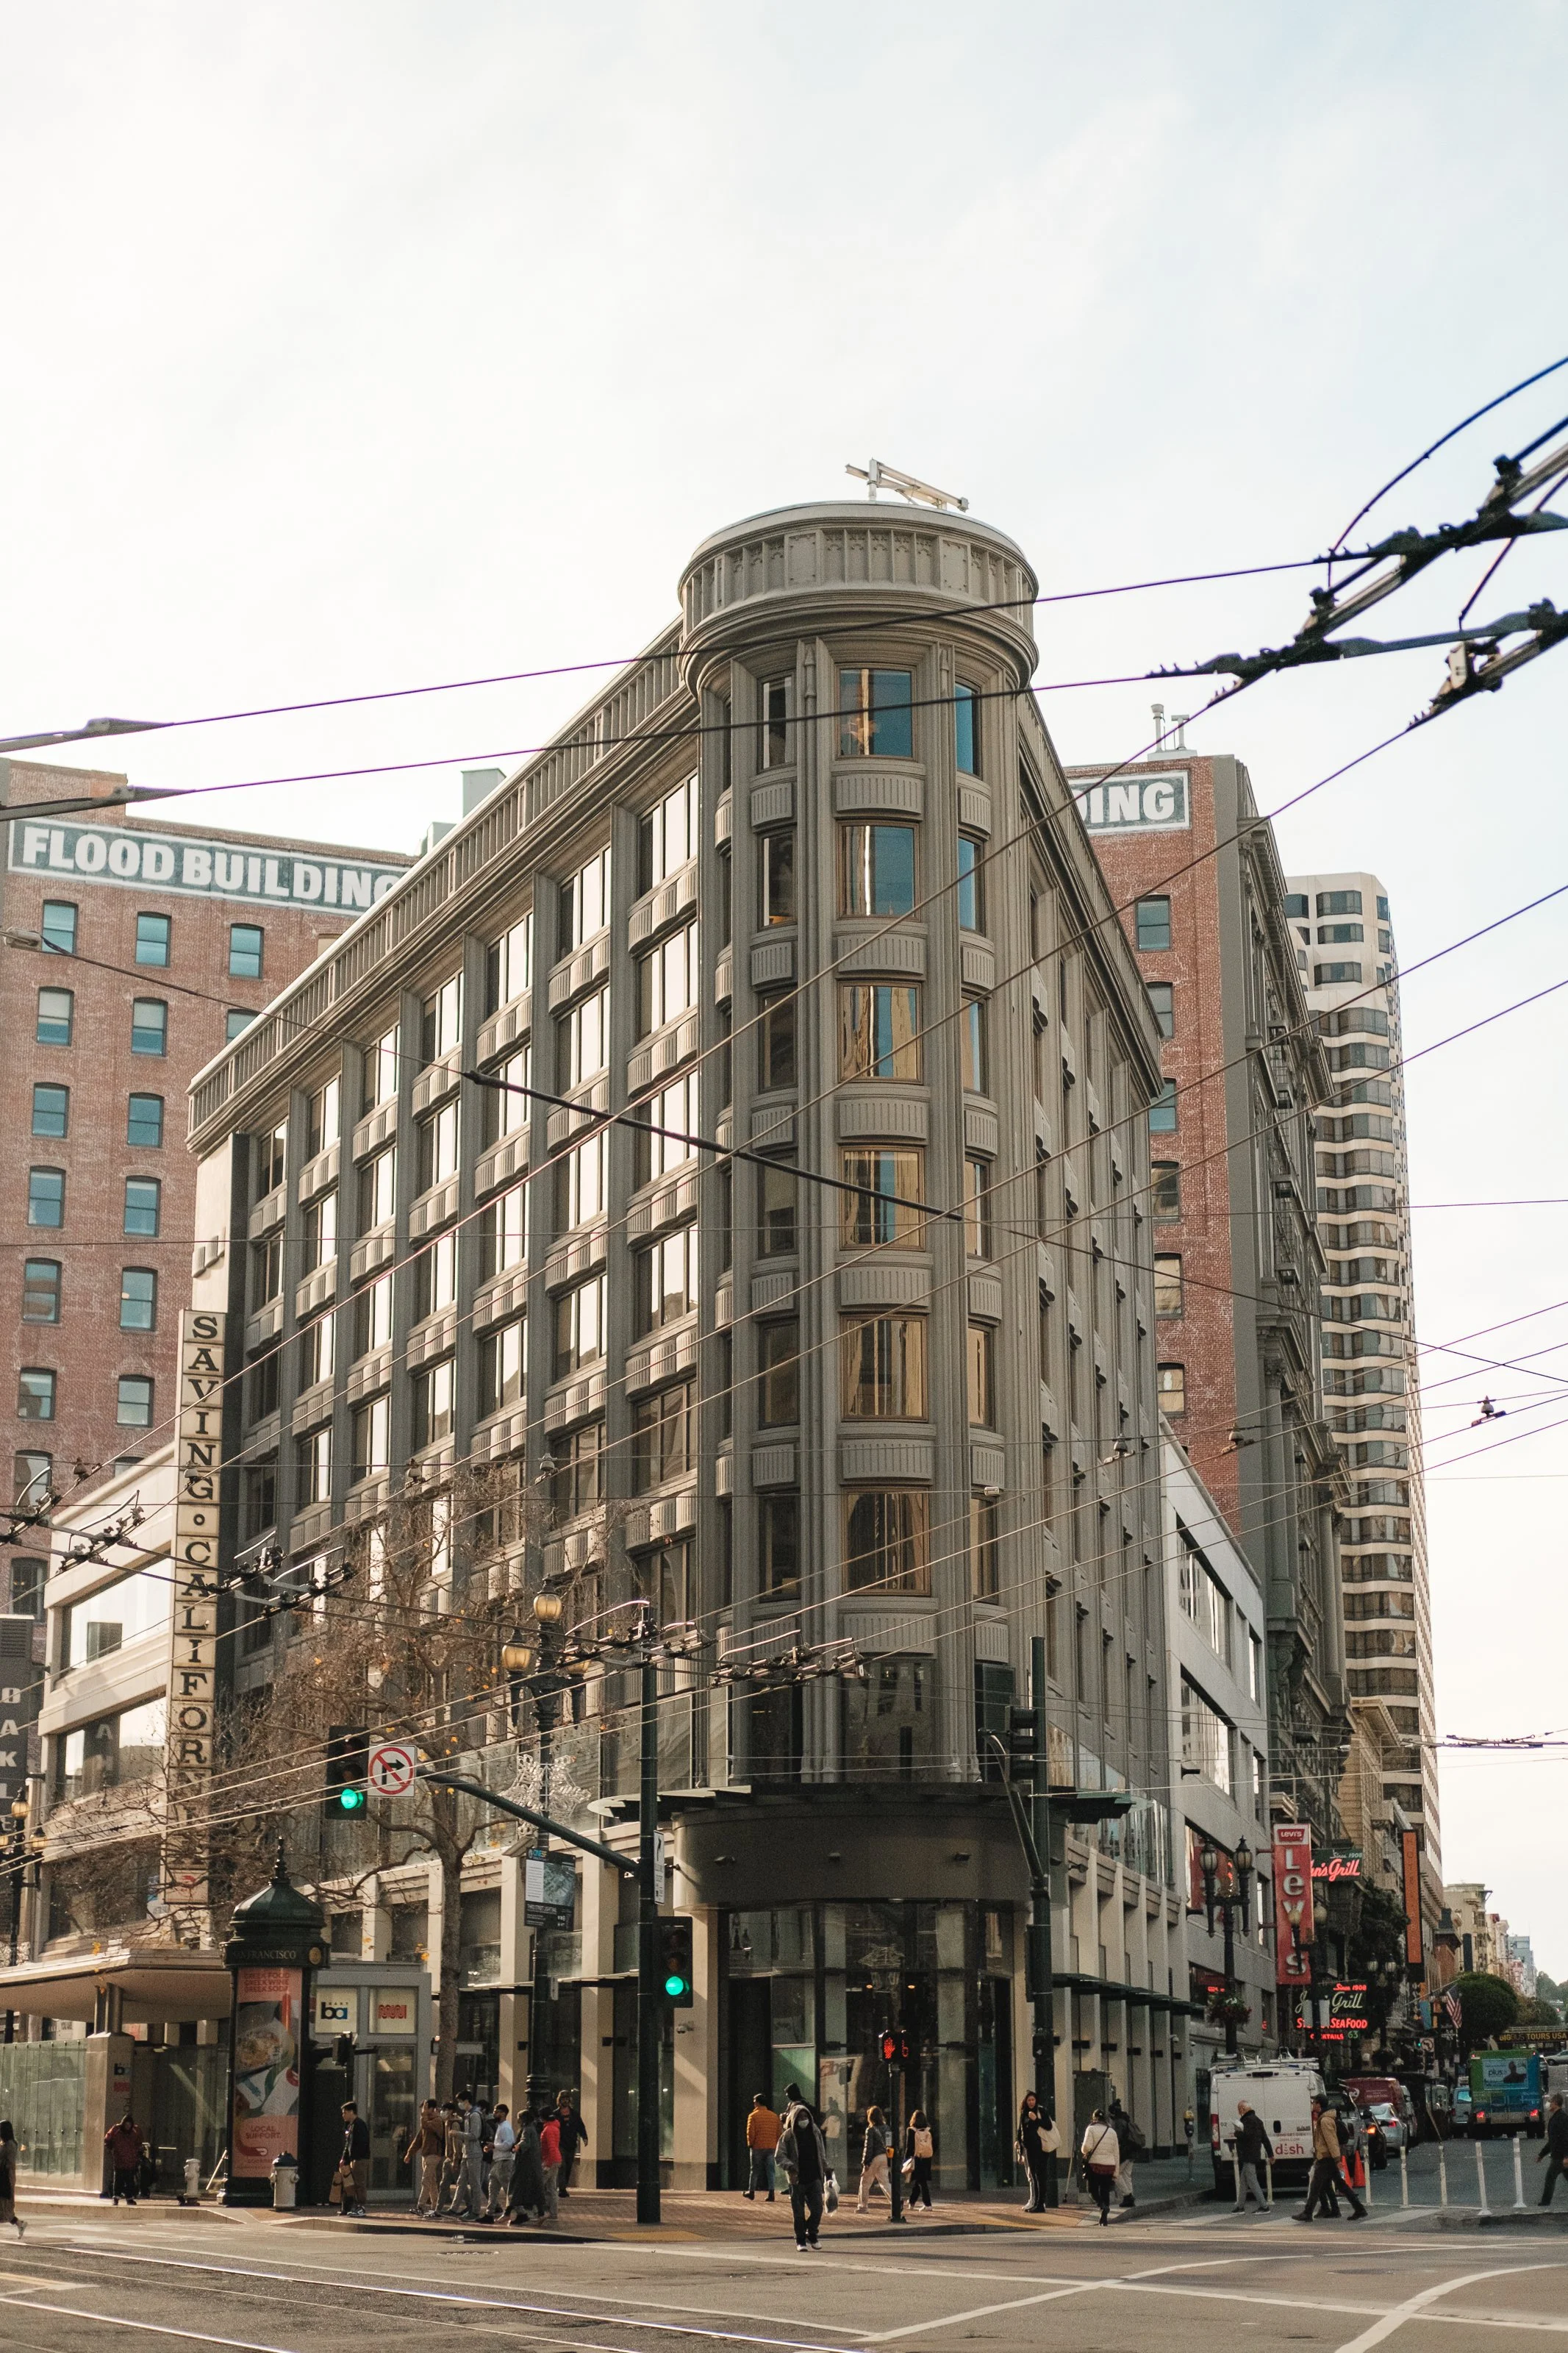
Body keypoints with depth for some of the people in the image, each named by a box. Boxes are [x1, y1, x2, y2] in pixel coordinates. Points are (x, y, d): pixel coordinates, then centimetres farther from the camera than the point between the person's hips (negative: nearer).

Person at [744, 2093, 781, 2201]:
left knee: (755, 2170, 10)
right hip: (771, 2147, 3)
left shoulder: (753, 2116, -8)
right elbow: (779, 2132, 6)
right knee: (771, 2171, 4)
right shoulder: (774, 2116, 6)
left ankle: (751, 2192, 19)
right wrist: (775, 2144, 14)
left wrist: (750, 2144, 3)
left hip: (757, 2147, -3)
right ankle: (771, 2193, -4)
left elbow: (750, 2132, -11)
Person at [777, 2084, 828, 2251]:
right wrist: (790, 2166, -23)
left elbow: (822, 2153, 17)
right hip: (797, 2179, -3)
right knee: (799, 2212, 2)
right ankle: (801, 2240, 17)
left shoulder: (815, 2131, 7)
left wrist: (825, 2170, 17)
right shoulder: (787, 2136, -5)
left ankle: (812, 2234, 18)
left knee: (817, 2209, -5)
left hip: (814, 2177, 3)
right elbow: (780, 2156, -7)